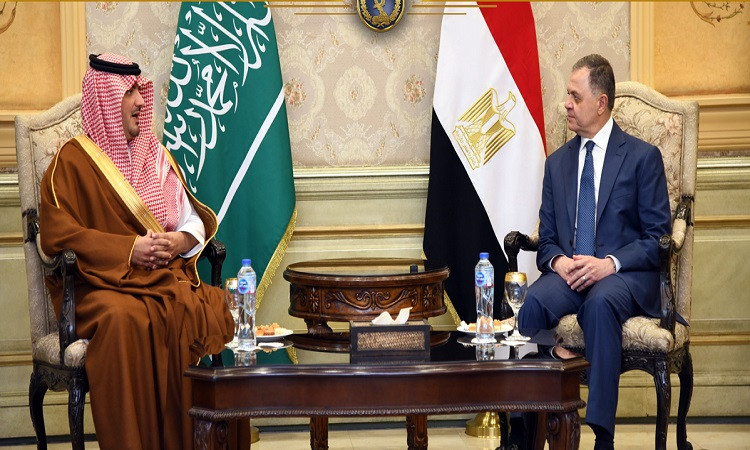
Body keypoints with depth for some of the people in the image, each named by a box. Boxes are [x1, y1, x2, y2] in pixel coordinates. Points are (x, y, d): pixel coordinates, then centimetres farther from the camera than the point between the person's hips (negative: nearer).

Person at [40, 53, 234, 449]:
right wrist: (129, 250, -16)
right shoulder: (73, 160, 2)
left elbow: (194, 218, 19)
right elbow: (57, 235, -8)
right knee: (125, 319, -39)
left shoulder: (155, 155, 19)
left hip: (167, 276, 4)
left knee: (209, 309, -30)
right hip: (100, 283, -4)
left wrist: (183, 239, -6)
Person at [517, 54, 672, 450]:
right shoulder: (557, 161, 18)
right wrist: (558, 261, -9)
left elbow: (658, 237, -1)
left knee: (601, 303, -39)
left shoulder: (643, 157, 4)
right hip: (568, 273, 4)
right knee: (534, 301, -32)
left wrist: (610, 264, -18)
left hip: (625, 274, -3)